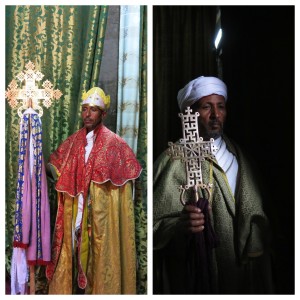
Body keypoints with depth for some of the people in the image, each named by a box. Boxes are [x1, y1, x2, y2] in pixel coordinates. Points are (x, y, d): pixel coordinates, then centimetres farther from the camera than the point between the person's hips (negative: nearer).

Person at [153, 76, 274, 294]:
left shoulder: (236, 154, 4)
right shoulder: (176, 160, -16)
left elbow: (255, 212, 10)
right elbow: (157, 224, -20)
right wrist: (181, 225, -38)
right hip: (202, 273, -6)